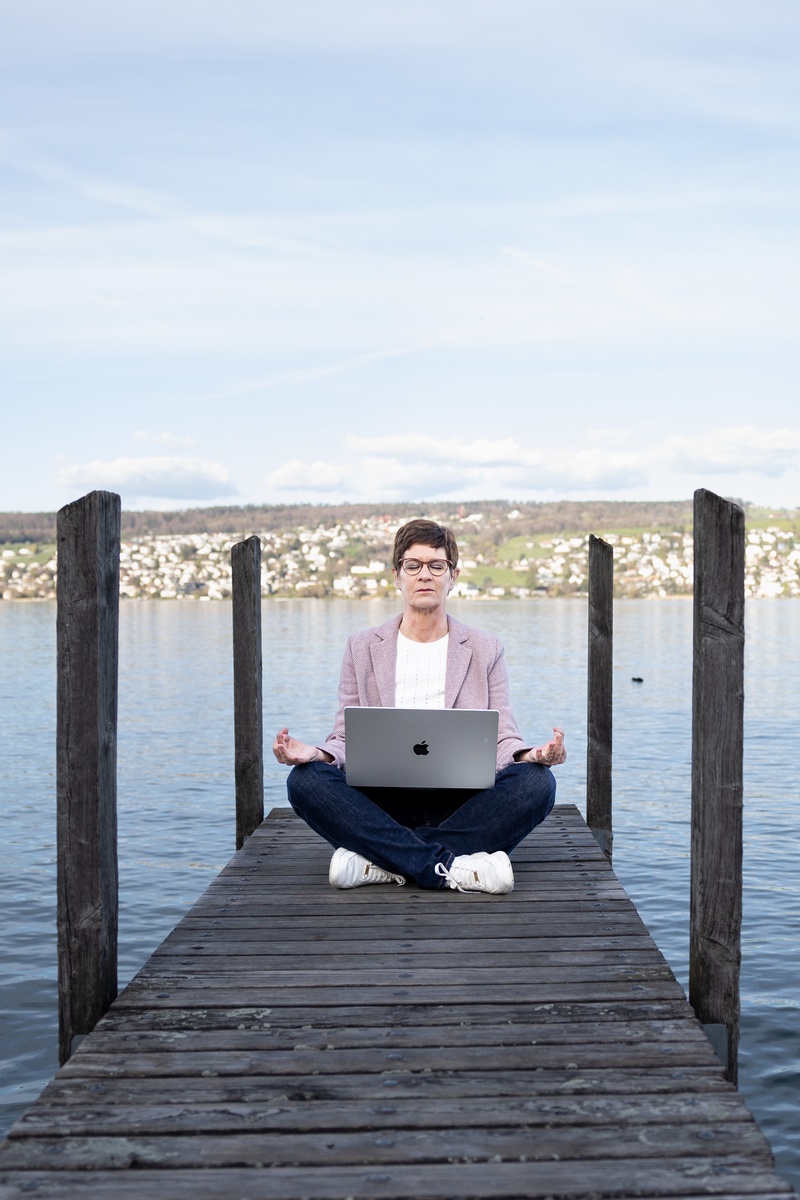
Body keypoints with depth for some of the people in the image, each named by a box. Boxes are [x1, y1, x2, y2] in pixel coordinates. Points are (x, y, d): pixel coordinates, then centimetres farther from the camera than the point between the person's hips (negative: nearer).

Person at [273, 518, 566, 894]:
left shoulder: (485, 649, 13)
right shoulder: (363, 647, 14)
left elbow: (503, 739, 7)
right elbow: (346, 738, 9)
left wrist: (533, 754, -18)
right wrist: (314, 753, -15)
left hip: (461, 807, 0)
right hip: (383, 807, 0)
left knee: (537, 782, -29)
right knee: (305, 780, -28)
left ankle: (379, 861, -29)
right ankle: (449, 867, -33)